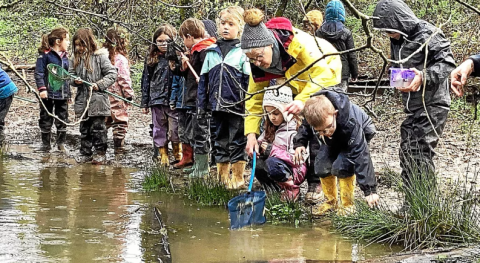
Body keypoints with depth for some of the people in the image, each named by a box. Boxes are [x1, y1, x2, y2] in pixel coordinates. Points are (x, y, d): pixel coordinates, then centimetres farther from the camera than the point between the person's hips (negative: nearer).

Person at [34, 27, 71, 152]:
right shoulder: (45, 55, -9)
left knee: (62, 120, 10)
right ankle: (46, 144, 14)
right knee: (46, 120, 5)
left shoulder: (65, 56, 11)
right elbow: (38, 73, -12)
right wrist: (42, 88, -20)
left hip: (62, 94, 6)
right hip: (48, 93, -6)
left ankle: (61, 143, 20)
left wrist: (69, 93, 20)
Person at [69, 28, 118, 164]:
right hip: (82, 100, 5)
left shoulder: (100, 57, -6)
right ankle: (85, 153, 19)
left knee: (98, 127, 0)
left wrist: (99, 84, -15)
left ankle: (100, 153, 10)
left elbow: (112, 74, -7)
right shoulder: (75, 59, 9)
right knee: (84, 128, 11)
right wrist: (75, 81, -7)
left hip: (98, 100, -5)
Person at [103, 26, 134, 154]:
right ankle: (119, 148, 1)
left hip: (105, 95, 7)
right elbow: (124, 78, -14)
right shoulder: (121, 59, -14)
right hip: (118, 96, -6)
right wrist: (129, 93, -6)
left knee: (104, 122, 13)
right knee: (120, 122, 1)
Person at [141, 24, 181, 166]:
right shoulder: (151, 59, 9)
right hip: (157, 100, 3)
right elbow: (146, 80, 14)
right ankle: (162, 157, 18)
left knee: (175, 129, -5)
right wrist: (145, 102, 13)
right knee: (159, 130, 8)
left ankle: (178, 154, 14)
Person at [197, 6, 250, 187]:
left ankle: (238, 177, 8)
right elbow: (204, 79, 13)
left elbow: (249, 81, -3)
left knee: (237, 141, 1)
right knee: (220, 140, 12)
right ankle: (222, 175, 20)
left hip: (236, 105, -4)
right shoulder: (212, 51, 10)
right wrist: (201, 105, 10)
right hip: (217, 105, 5)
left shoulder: (243, 52, -2)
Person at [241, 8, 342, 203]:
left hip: (325, 81, -6)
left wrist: (304, 99, -54)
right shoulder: (258, 64, -20)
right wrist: (251, 134, -24)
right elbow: (254, 98, -13)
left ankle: (316, 182, -5)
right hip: (295, 87, 6)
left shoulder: (299, 43, -40)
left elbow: (323, 74, -40)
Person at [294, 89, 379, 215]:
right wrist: (299, 143, -23)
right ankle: (331, 201, 13)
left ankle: (348, 204, -7)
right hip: (335, 140, 5)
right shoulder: (312, 113, -33)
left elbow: (361, 158, -45)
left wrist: (370, 190, -46)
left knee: (341, 166, -28)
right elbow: (305, 127, -4)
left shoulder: (350, 124, -47)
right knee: (321, 165, -11)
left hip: (361, 133, -5)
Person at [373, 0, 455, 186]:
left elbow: (447, 63, -19)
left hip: (432, 106, -8)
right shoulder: (397, 40, 9)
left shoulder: (429, 34, -16)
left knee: (420, 155, -11)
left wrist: (423, 77, -31)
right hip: (411, 108, 8)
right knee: (406, 154, 10)